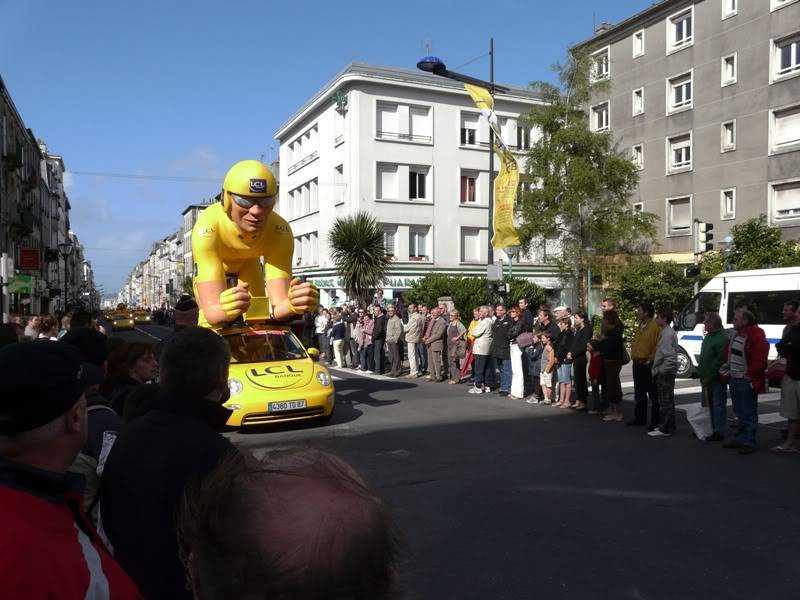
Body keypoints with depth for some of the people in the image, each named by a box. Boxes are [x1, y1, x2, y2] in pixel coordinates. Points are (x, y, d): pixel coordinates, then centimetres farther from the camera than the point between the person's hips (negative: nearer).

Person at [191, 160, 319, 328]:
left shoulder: (279, 231, -38)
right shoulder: (207, 229, -43)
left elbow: (277, 307, -43)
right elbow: (210, 310, -49)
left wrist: (294, 304, -65)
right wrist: (225, 309, -72)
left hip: (248, 262, 2)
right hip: (212, 263, -2)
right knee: (213, 328, -17)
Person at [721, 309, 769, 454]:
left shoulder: (756, 336, -15)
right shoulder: (736, 335, 12)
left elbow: (760, 359, -20)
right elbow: (729, 353, 26)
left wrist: (750, 375, -19)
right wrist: (727, 368, 17)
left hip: (746, 381, -9)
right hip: (734, 379, 9)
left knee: (748, 413, -2)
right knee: (739, 412, 17)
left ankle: (748, 442, 3)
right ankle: (740, 439, 28)